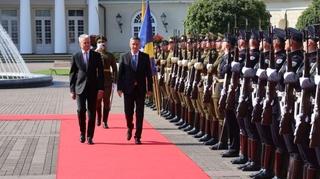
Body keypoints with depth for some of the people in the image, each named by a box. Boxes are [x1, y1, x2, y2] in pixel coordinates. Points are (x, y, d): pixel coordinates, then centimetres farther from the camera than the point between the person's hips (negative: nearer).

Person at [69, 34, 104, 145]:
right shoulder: (76, 57, 5)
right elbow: (72, 74, 8)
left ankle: (90, 137, 9)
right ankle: (82, 133, 10)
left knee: (92, 113, 1)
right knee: (81, 110, -11)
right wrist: (72, 90, 3)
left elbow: (100, 73, 3)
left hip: (93, 88, 0)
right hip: (80, 88, 0)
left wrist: (101, 88, -5)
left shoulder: (96, 55, 5)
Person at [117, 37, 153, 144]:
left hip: (140, 89, 0)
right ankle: (129, 128, 33)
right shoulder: (124, 57, 3)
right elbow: (120, 74, 3)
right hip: (128, 88, 0)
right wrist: (119, 88, -3)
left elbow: (148, 73, 3)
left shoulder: (145, 57, 3)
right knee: (128, 111, 3)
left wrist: (149, 88, -1)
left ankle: (137, 136, 7)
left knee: (139, 113, 0)